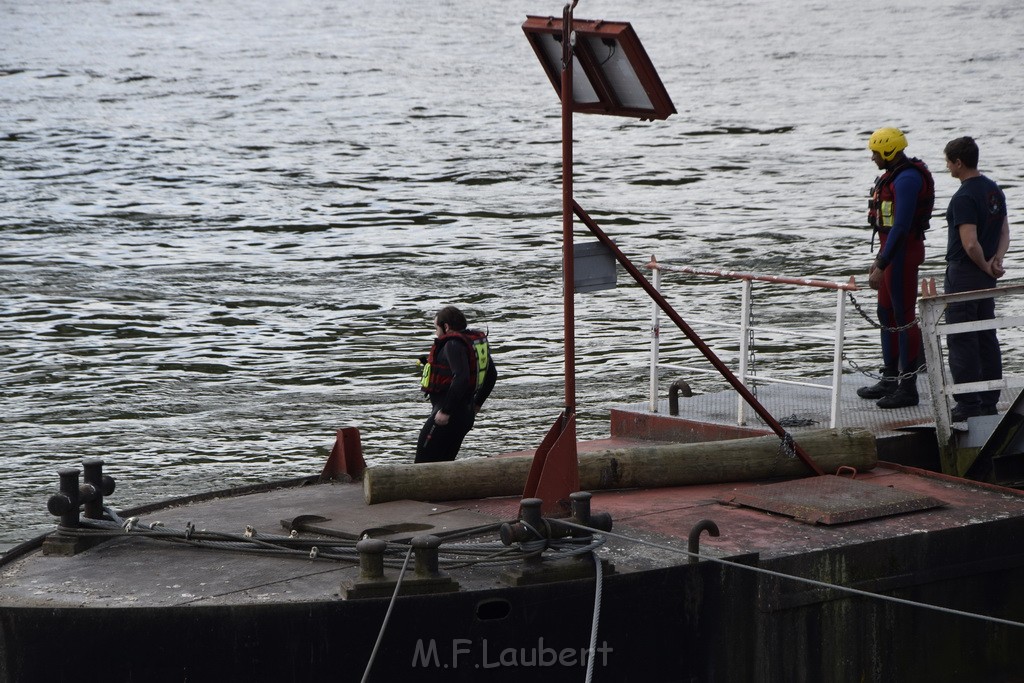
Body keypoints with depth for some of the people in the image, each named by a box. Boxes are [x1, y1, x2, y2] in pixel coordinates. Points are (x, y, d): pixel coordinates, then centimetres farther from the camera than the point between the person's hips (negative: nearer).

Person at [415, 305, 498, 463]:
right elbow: (492, 374, 24)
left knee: (423, 467, -8)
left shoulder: (453, 345, -16)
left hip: (448, 416, -10)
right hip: (467, 414, 10)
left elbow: (461, 378, -29)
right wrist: (476, 404, 28)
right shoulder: (477, 341, 14)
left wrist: (445, 411, -26)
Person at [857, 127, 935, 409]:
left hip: (903, 253, -11)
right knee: (887, 314, 17)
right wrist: (879, 259, 22)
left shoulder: (907, 179, -20)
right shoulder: (895, 175, 14)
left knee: (903, 317, -6)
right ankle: (890, 380, 27)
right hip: (893, 251, 11)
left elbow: (901, 226, -25)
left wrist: (881, 266, -24)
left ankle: (908, 388, -1)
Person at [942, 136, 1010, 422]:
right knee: (987, 338, 13)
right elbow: (1004, 232, 13)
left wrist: (986, 266, -10)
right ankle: (989, 401, 17)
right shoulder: (994, 190, 9)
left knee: (961, 341, -2)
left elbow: (970, 244, -26)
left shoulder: (963, 198, -20)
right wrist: (996, 260, -1)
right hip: (987, 279, 9)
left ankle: (968, 404, -2)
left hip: (962, 275, -9)